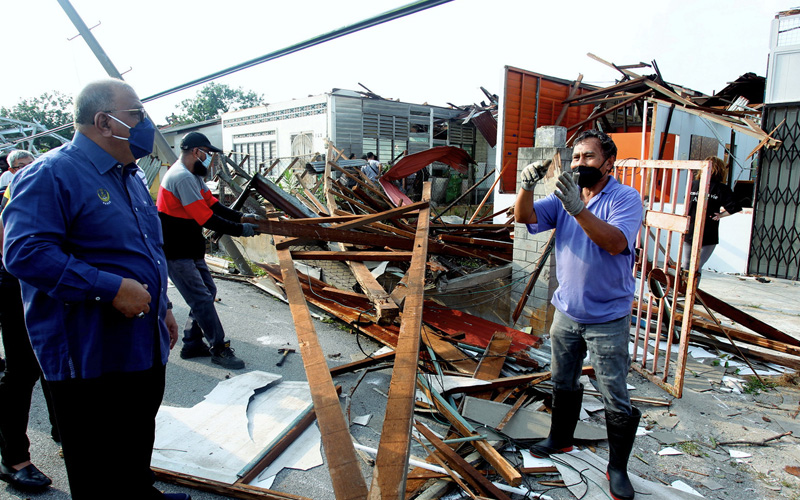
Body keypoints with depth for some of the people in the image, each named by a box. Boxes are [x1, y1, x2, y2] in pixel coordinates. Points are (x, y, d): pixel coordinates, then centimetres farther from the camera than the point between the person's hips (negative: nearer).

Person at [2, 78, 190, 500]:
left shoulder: (128, 176, 13)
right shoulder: (51, 174, -15)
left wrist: (162, 307, 19)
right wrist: (111, 288, -28)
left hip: (145, 349, 8)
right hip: (90, 357, -8)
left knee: (139, 440, 26)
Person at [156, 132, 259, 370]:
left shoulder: (193, 175, 12)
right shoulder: (182, 177, -22)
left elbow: (212, 203, 12)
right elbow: (206, 218, -24)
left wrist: (241, 217, 1)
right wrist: (240, 230, -16)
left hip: (191, 250, 11)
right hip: (175, 253, -11)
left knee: (208, 291, 12)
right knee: (201, 298, -7)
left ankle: (192, 344, 22)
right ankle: (219, 349, 3)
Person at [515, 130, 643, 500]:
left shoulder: (625, 199, -12)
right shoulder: (564, 198, 4)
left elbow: (616, 242, -29)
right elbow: (525, 216, -6)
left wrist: (578, 209, -42)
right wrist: (527, 186, -26)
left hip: (607, 319, -5)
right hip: (566, 312, 5)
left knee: (616, 399, 4)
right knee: (562, 383, 21)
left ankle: (617, 467, 23)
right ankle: (561, 439, 42)